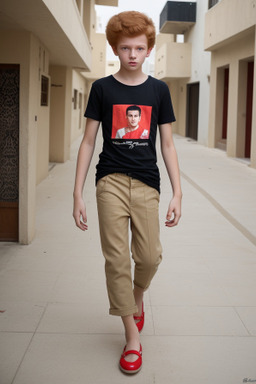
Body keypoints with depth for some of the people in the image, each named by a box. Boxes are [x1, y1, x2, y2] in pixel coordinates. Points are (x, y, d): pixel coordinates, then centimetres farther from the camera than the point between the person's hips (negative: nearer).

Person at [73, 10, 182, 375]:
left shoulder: (159, 90, 6)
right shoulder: (102, 88, 3)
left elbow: (167, 145, 8)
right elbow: (88, 142, 4)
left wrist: (177, 193, 3)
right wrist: (78, 194, 0)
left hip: (146, 184, 1)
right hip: (111, 181, -1)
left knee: (149, 256, -2)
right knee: (116, 259, -2)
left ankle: (137, 297, 35)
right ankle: (132, 336, 12)